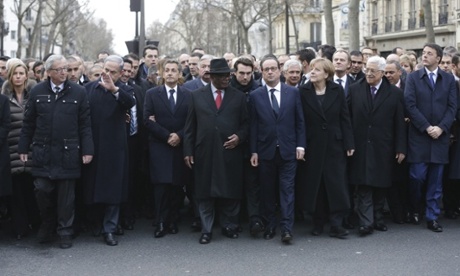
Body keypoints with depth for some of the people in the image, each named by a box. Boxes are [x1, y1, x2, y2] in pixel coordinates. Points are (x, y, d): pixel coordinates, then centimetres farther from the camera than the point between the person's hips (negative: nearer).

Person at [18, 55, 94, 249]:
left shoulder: (78, 92, 0)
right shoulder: (37, 92, 4)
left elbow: (85, 124, 0)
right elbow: (28, 123, 7)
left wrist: (87, 150, -6)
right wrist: (23, 148, 5)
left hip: (68, 152, -1)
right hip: (42, 151, 1)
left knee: (66, 195, 5)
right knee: (42, 190, 2)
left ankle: (65, 232, 18)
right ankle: (47, 224, 26)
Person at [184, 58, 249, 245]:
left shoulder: (238, 97, 7)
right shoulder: (197, 96, 6)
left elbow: (245, 123, 11)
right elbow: (190, 126, 5)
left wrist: (239, 136, -9)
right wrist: (188, 151, 1)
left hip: (230, 152, 1)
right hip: (204, 152, 0)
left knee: (230, 192, 6)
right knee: (205, 193, 4)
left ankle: (229, 227, 20)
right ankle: (206, 230, 12)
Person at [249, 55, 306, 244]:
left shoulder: (293, 92, 4)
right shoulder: (255, 96, 3)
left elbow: (300, 121, 5)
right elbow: (253, 125, 2)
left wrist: (300, 145, -2)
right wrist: (253, 151, -1)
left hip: (288, 150, 0)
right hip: (265, 151, 1)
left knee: (287, 189, -3)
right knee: (267, 191, 7)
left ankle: (286, 229, -3)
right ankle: (269, 226, 17)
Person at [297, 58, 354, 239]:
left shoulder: (337, 90, 1)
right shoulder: (303, 92, -2)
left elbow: (345, 118, 1)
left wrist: (349, 143, -3)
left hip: (334, 145, 0)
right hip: (312, 146, 0)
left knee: (336, 184, -1)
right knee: (314, 185, 6)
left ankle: (336, 225, 5)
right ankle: (318, 222, 18)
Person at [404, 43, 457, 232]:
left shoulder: (449, 79, 8)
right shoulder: (413, 78, 3)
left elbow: (452, 107, 2)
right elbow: (410, 105, -6)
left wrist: (441, 128, -12)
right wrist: (426, 127, -13)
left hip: (440, 136, 2)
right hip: (419, 135, -1)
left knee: (435, 180, 4)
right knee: (417, 176, -3)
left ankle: (432, 218, 12)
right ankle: (414, 210, 21)